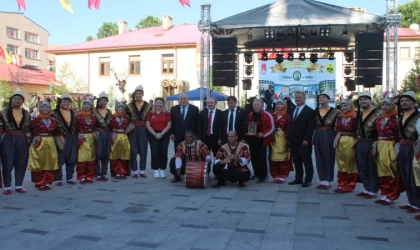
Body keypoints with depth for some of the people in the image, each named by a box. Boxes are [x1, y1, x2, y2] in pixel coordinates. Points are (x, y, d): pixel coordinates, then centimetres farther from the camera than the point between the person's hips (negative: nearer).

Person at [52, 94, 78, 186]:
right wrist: (57, 137, -13)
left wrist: (76, 137, 12)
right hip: (60, 138, -5)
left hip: (72, 138, 5)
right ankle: (58, 179, 8)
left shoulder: (73, 112, 12)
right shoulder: (55, 113, -4)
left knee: (72, 159, 8)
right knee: (59, 160, -2)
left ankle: (69, 178, 19)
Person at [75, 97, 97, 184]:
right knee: (82, 158, -4)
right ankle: (82, 177, 4)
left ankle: (90, 176, 14)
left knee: (91, 158, 5)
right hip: (82, 139, -4)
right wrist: (78, 139, -9)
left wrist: (95, 137, 5)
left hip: (91, 139, 4)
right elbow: (76, 129, -3)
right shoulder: (79, 116, -3)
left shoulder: (93, 116, 9)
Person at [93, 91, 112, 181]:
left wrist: (112, 134, 11)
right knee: (98, 154, -7)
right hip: (98, 133, -4)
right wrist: (95, 133, -14)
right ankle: (97, 174, -1)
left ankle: (104, 173, 12)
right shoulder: (95, 111, 2)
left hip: (107, 134, 4)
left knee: (106, 154, 3)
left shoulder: (109, 112, 15)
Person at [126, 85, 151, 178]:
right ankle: (135, 171, 7)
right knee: (133, 150, -1)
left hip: (143, 130, 0)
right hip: (132, 130, 0)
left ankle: (142, 171, 11)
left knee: (143, 150, 2)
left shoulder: (148, 106, 5)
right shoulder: (129, 106, 7)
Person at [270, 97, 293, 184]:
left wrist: (288, 140, -13)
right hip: (274, 138, 3)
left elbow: (288, 129, -5)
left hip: (283, 138, -3)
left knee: (283, 156, 0)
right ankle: (275, 176, 9)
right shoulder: (273, 115, 9)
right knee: (274, 157, 2)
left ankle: (282, 176, 7)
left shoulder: (287, 116, -2)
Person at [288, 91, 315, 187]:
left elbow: (311, 127, -12)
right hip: (293, 141, 6)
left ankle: (308, 180, 9)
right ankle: (298, 179, 18)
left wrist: (307, 139, -19)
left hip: (304, 141, -6)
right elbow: (291, 125, 14)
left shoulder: (310, 111, -5)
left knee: (307, 161, 2)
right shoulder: (292, 110, 16)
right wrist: (289, 138, 6)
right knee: (296, 161, 11)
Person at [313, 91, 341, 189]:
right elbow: (313, 125, 11)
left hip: (329, 136, -4)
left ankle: (327, 181, 9)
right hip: (318, 136, 4)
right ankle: (323, 180, 14)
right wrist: (313, 138, 3)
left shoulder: (335, 111, -3)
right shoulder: (315, 111, 9)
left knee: (329, 158, 1)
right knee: (319, 158, 6)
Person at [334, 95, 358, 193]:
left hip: (350, 142, -6)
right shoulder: (339, 117, 10)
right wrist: (336, 139, 1)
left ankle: (349, 186, 11)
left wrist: (355, 142, -16)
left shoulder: (355, 116, -9)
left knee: (350, 164, 3)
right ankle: (341, 185, 21)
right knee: (341, 164, 12)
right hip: (340, 141, 7)